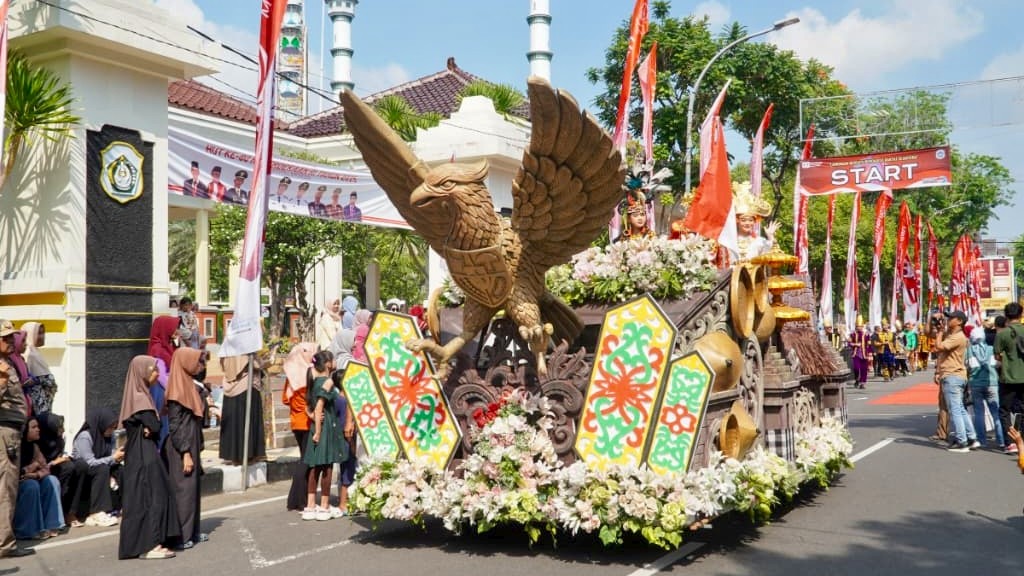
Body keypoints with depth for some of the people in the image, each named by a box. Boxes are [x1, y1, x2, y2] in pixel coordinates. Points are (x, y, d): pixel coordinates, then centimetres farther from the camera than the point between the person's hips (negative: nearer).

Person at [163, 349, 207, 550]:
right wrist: (186, 453, -20)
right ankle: (181, 536, 3)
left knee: (192, 487, 14)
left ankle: (191, 532, 22)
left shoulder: (187, 384, 12)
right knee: (183, 488, -4)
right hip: (181, 449, -10)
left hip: (191, 446, 10)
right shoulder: (178, 388, -16)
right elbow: (175, 425, -19)